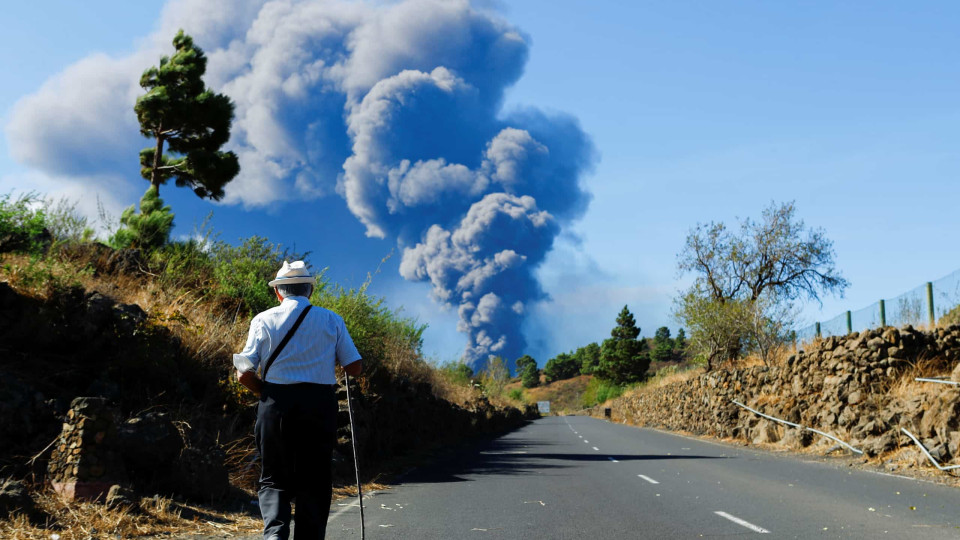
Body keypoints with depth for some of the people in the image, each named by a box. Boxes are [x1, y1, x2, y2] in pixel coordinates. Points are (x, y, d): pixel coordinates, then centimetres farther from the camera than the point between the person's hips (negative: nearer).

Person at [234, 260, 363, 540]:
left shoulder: (263, 320, 3)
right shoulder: (331, 320, 5)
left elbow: (244, 374, -3)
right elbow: (355, 367, 4)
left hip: (275, 404, 0)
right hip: (320, 406, 0)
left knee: (274, 480, 10)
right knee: (314, 482, 10)